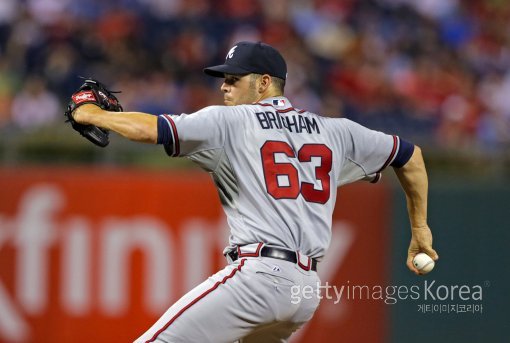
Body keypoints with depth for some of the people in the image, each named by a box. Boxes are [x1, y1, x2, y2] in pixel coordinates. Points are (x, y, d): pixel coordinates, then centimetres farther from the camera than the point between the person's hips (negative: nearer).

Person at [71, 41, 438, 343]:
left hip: (259, 274, -7)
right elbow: (410, 155, 26)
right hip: (308, 289, 7)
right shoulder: (333, 131, 19)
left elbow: (149, 129, -6)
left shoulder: (229, 121, 3)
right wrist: (419, 227, 33)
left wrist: (93, 114, 10)